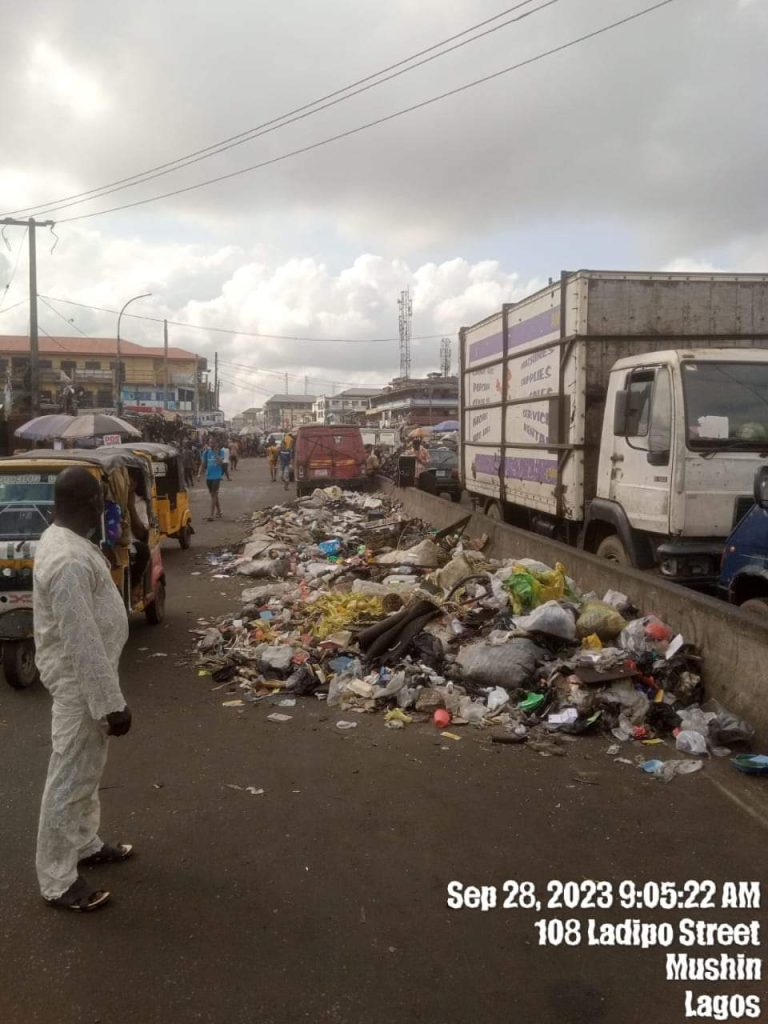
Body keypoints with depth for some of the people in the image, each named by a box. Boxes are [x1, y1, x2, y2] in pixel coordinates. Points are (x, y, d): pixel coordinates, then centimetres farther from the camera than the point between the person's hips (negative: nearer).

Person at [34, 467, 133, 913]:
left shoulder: (63, 539, 5)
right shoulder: (69, 561, -29)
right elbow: (83, 644, -28)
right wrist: (112, 702, -23)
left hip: (83, 678, 10)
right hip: (80, 684, -10)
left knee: (86, 771, 24)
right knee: (71, 780, 3)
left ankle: (85, 843, 41)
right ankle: (58, 881, 17)